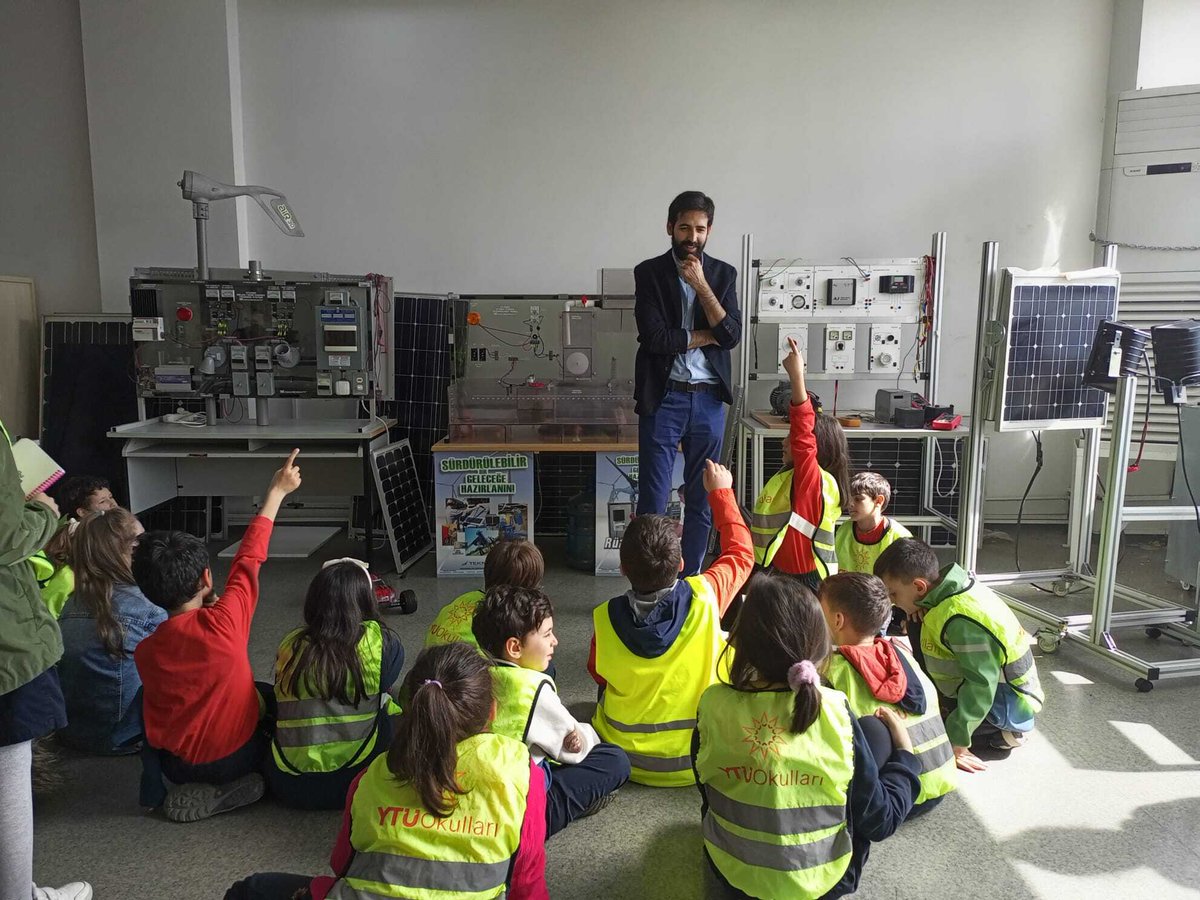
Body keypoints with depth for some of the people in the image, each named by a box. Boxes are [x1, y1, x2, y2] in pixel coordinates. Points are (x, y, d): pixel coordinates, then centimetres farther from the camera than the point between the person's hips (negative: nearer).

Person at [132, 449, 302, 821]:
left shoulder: (144, 651, -9)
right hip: (235, 758, -4)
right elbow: (249, 558, -10)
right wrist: (278, 491, 0)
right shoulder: (223, 623, -22)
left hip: (175, 765, 5)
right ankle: (227, 789, 8)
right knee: (271, 698, 22)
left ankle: (189, 789, 14)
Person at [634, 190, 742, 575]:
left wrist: (701, 285, -11)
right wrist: (707, 335, -5)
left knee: (702, 499, 10)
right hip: (663, 398, -3)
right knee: (653, 499, -2)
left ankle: (691, 581, 23)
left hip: (709, 399, 3)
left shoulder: (723, 274, 8)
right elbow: (654, 337, -12)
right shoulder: (649, 273, 0)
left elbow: (732, 335, -5)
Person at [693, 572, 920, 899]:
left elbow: (707, 789, -1)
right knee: (875, 728, 9)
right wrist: (905, 750, 4)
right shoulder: (835, 712, -23)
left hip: (731, 872, 2)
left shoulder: (714, 704, -19)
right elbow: (879, 821, -12)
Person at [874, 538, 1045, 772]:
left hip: (1011, 707, -9)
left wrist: (957, 743, -25)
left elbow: (981, 686, -30)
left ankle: (997, 733, -5)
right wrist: (920, 612, -10)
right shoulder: (952, 586, -6)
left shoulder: (961, 620, -31)